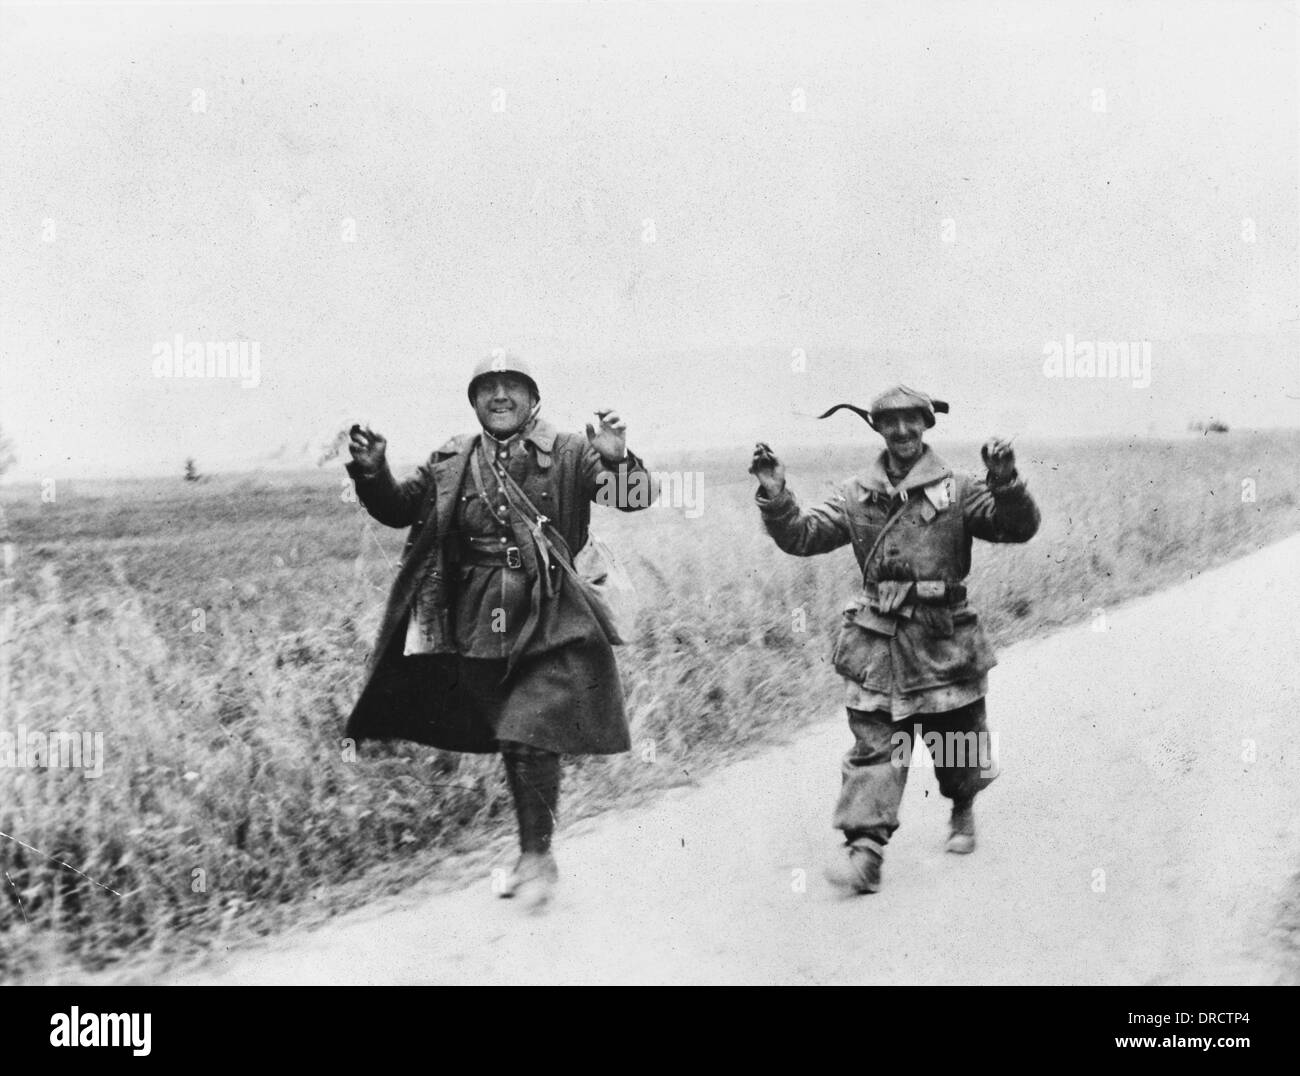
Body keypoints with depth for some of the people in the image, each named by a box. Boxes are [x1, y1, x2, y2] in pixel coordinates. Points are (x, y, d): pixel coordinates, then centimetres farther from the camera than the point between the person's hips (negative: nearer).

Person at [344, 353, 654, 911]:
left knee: (530, 739, -14)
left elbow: (632, 498, -11)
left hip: (545, 624, -4)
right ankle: (533, 855, 31)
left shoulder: (567, 455, -4)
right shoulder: (452, 461, 5)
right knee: (511, 744, 15)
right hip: (477, 628, 4)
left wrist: (616, 459, -33)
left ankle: (537, 855, 4)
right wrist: (372, 472, -10)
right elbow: (399, 508, 10)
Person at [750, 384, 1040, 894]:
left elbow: (1018, 527, -8)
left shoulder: (956, 490, 0)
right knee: (874, 746, -6)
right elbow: (802, 537, 4)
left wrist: (1005, 483, -27)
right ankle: (864, 850, -9)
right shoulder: (857, 496, 7)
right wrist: (776, 497, -12)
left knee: (958, 745, 13)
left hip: (945, 641, -1)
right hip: (878, 641, 1)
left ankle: (963, 809, 42)